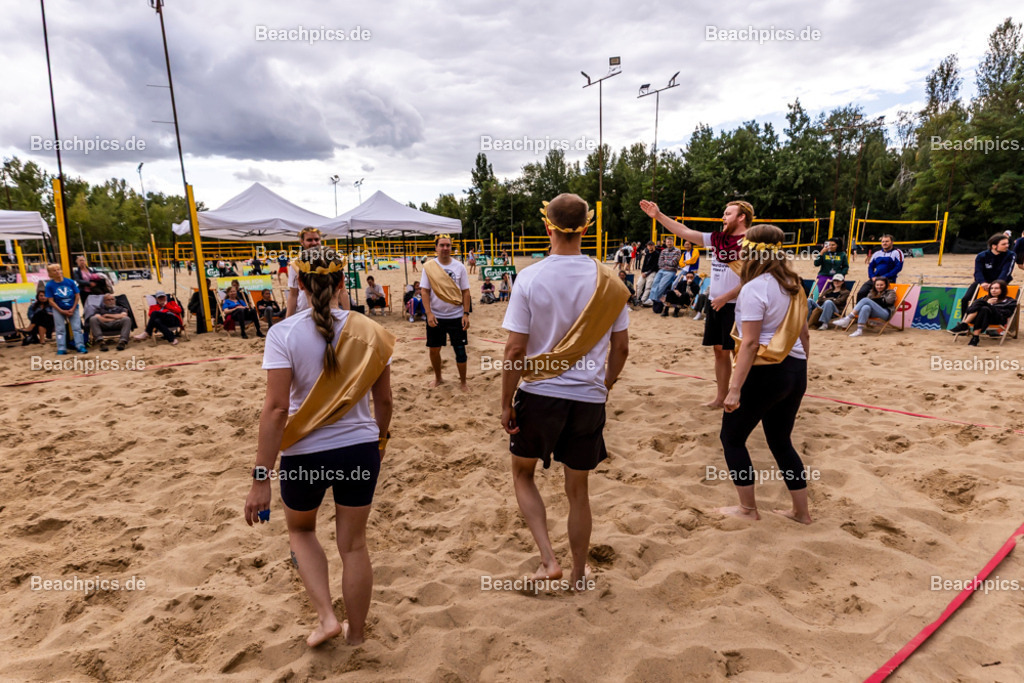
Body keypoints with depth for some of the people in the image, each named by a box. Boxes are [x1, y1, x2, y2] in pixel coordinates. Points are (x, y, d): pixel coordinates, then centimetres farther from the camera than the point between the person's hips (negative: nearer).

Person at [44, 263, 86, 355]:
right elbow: (51, 301, -9)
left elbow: (77, 296, -4)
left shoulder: (70, 282, -7)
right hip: (58, 310, 0)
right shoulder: (49, 285, -9)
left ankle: (80, 346, -1)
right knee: (60, 329, 4)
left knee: (77, 327, -3)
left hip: (73, 308, 0)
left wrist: (73, 309, -11)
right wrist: (62, 311, -15)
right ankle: (61, 349, 8)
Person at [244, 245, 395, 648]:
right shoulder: (368, 332, -4)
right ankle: (355, 634, 35)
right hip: (360, 448, 2)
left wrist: (261, 478, -12)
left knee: (300, 530, 29)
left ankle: (326, 616, 20)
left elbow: (276, 408, -17)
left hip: (305, 454, -1)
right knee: (353, 544, 18)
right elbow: (383, 399, 3)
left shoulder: (284, 333, -12)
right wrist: (381, 438, 21)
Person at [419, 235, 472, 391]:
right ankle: (438, 378, 33)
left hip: (456, 316, 0)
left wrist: (466, 314, -8)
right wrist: (429, 313, -13)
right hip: (435, 316, 1)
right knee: (434, 349, 11)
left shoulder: (459, 267, -2)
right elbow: (425, 291, -3)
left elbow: (465, 292, 0)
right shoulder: (429, 267, -3)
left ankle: (463, 381, 20)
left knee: (460, 350, 3)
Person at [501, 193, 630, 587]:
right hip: (588, 398, 3)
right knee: (578, 489, 18)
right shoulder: (608, 281, -3)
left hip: (538, 395, -2)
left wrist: (506, 403, -2)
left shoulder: (530, 278, -12)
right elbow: (621, 348, 3)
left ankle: (548, 558, 12)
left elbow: (515, 351, -13)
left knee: (522, 473, 23)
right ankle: (579, 575, 34)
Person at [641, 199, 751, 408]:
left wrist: (725, 297, -18)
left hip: (736, 306, -7)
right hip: (714, 303, 7)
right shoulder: (718, 239, 9)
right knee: (720, 351, 13)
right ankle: (721, 397, 24)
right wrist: (658, 215, 5)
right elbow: (685, 232, 9)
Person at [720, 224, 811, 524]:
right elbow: (804, 333, 14)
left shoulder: (754, 289, -15)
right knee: (781, 441, 20)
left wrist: (735, 388, -21)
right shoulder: (792, 285, 9)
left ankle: (747, 508, 19)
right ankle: (801, 511, 27)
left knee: (732, 437, 10)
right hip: (795, 371, 8)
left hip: (764, 372, -8)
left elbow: (749, 343, -21)